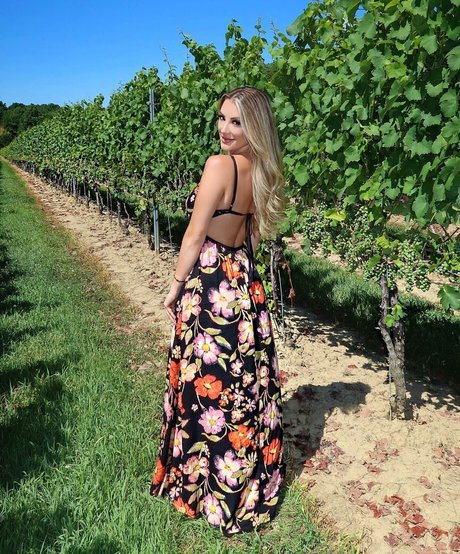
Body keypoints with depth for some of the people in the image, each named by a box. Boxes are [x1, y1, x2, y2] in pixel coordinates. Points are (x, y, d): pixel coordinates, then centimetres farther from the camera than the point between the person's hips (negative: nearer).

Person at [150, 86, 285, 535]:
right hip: (245, 285, 8)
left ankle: (204, 485, 28)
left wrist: (176, 285, -4)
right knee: (245, 384, 18)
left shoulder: (219, 165, -20)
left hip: (209, 288, -8)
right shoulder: (262, 172, 5)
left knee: (207, 386, 8)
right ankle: (253, 478, 37)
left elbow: (195, 236, -16)